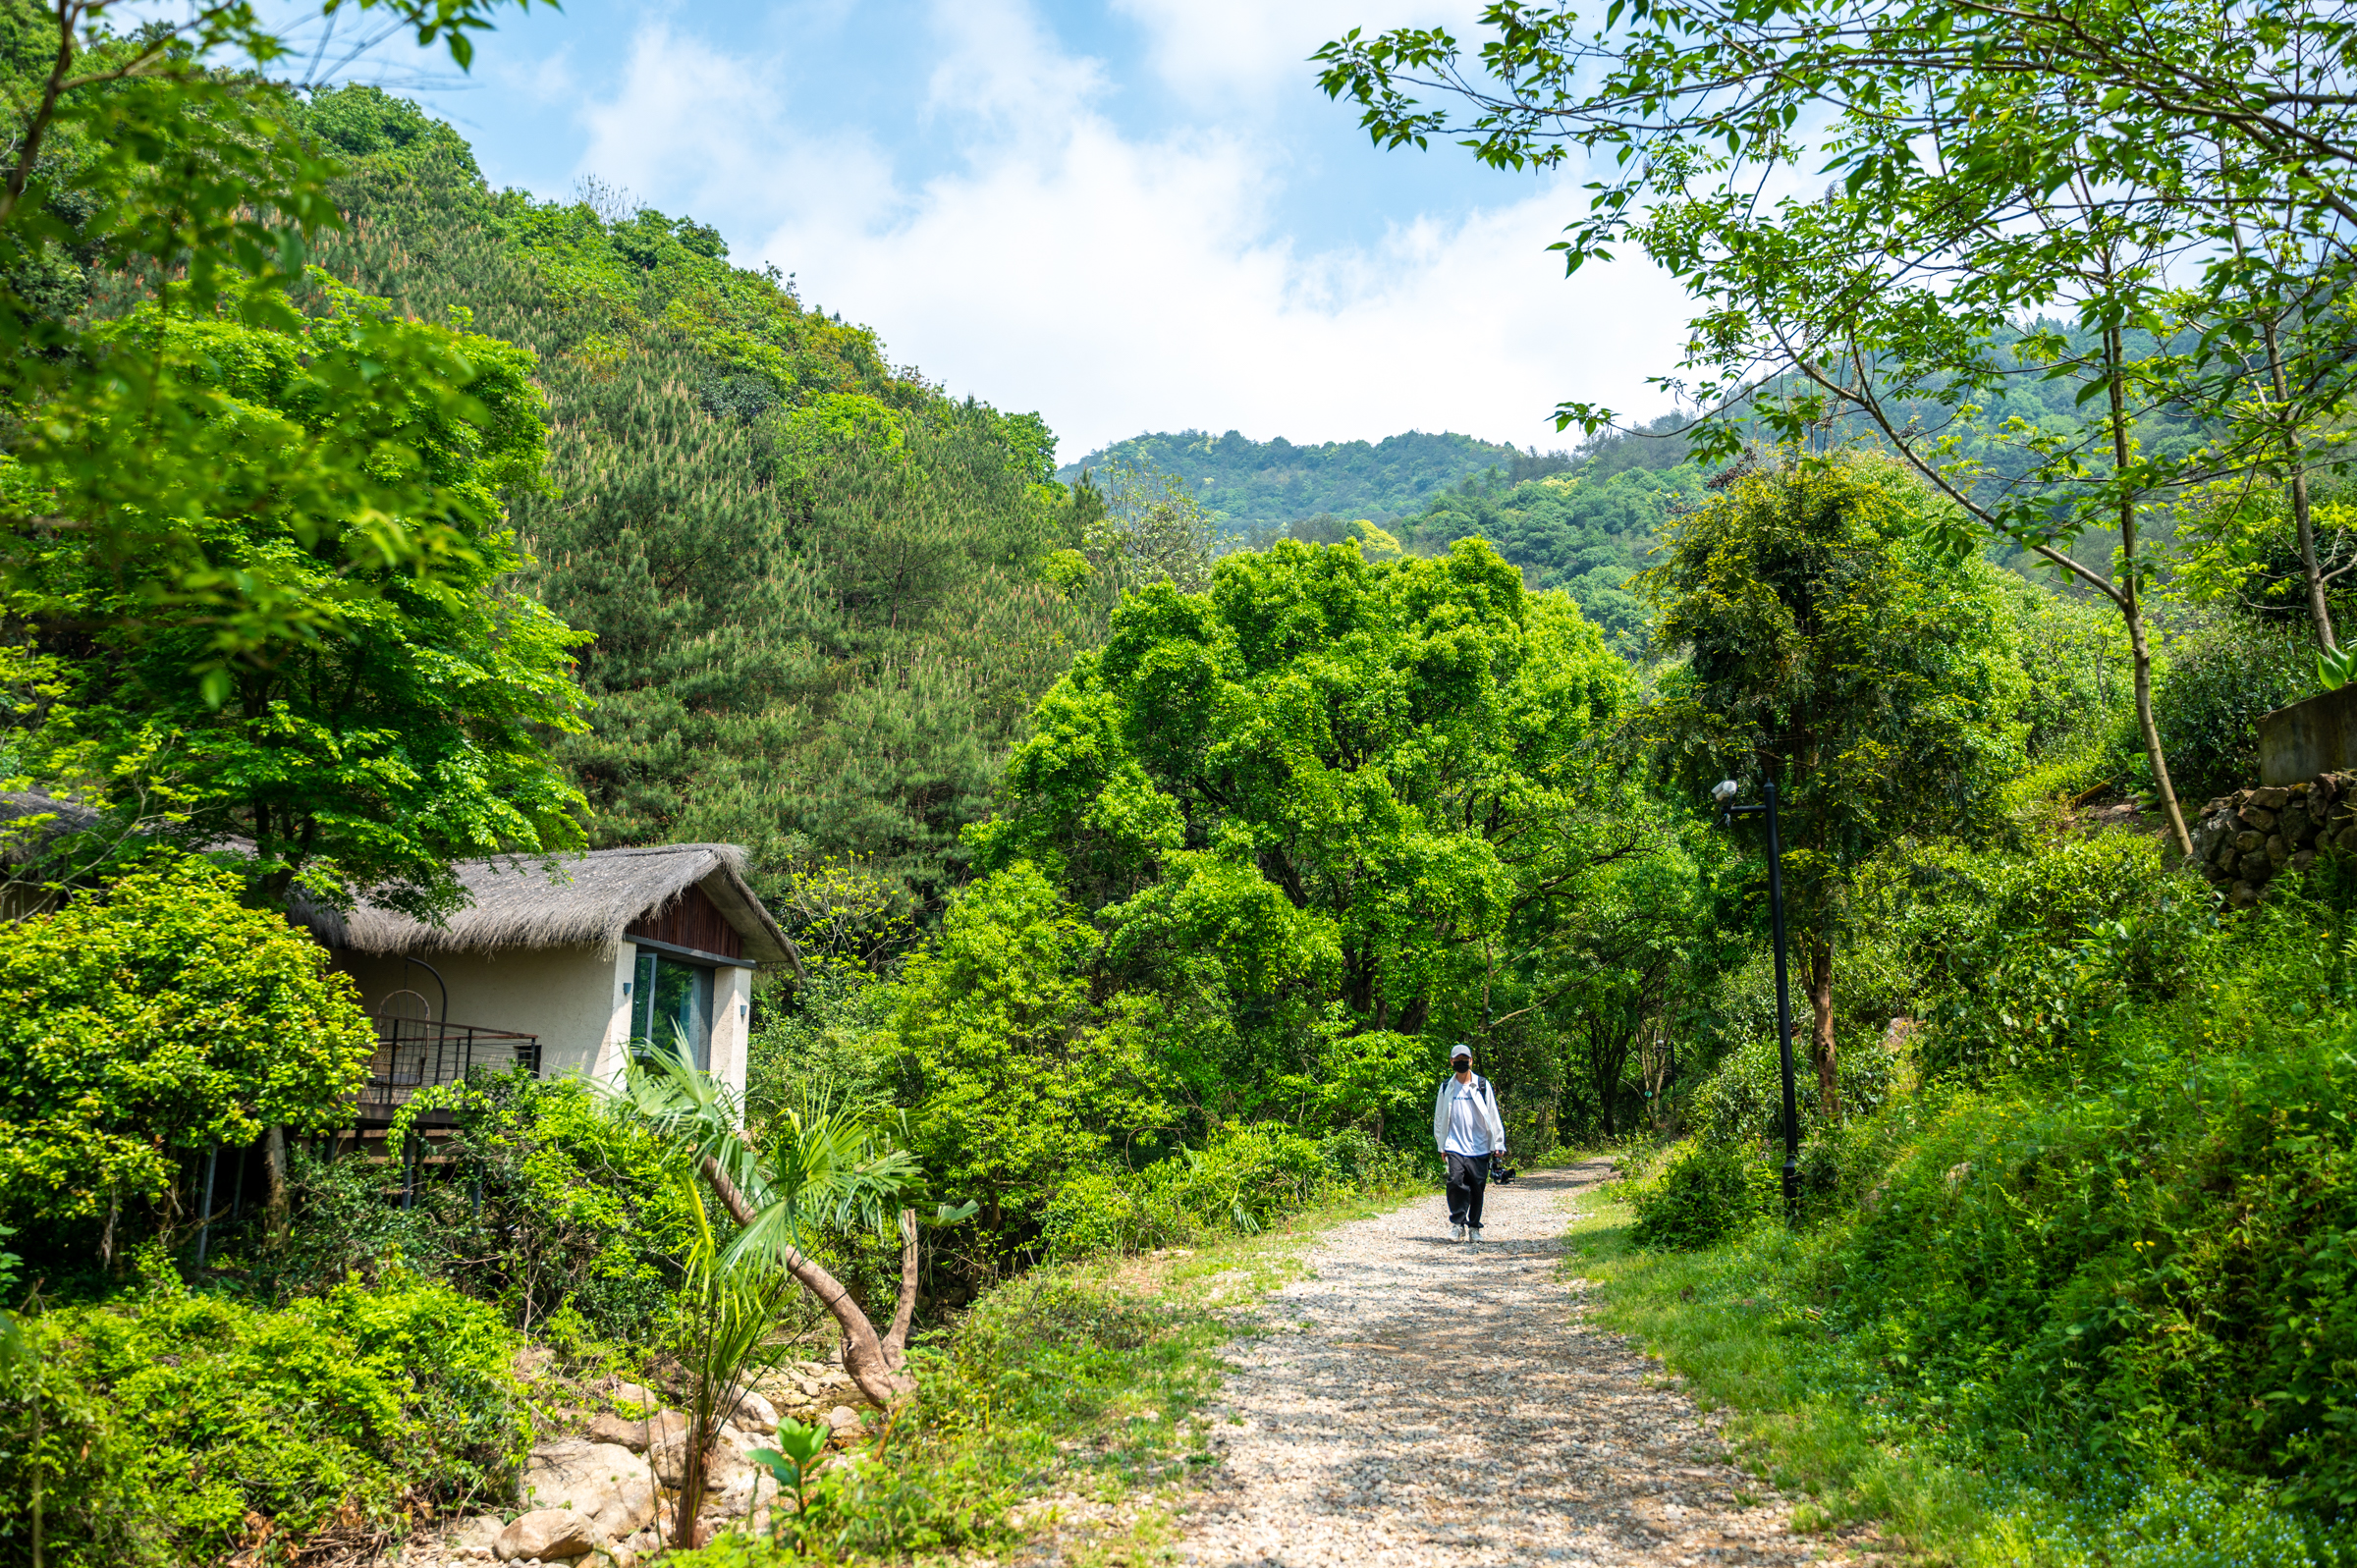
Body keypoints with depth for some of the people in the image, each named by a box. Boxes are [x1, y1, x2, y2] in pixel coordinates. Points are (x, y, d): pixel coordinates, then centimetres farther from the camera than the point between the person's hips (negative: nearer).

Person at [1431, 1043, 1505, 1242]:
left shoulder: (1482, 1085, 4)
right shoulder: (1446, 1087, 9)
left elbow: (1493, 1115, 5)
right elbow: (1439, 1117, 16)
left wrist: (1498, 1144, 2)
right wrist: (1441, 1145, 13)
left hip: (1479, 1146, 0)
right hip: (1455, 1145, 0)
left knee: (1477, 1187, 2)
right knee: (1456, 1182, -15)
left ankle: (1474, 1227, 16)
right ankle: (1457, 1224, -4)